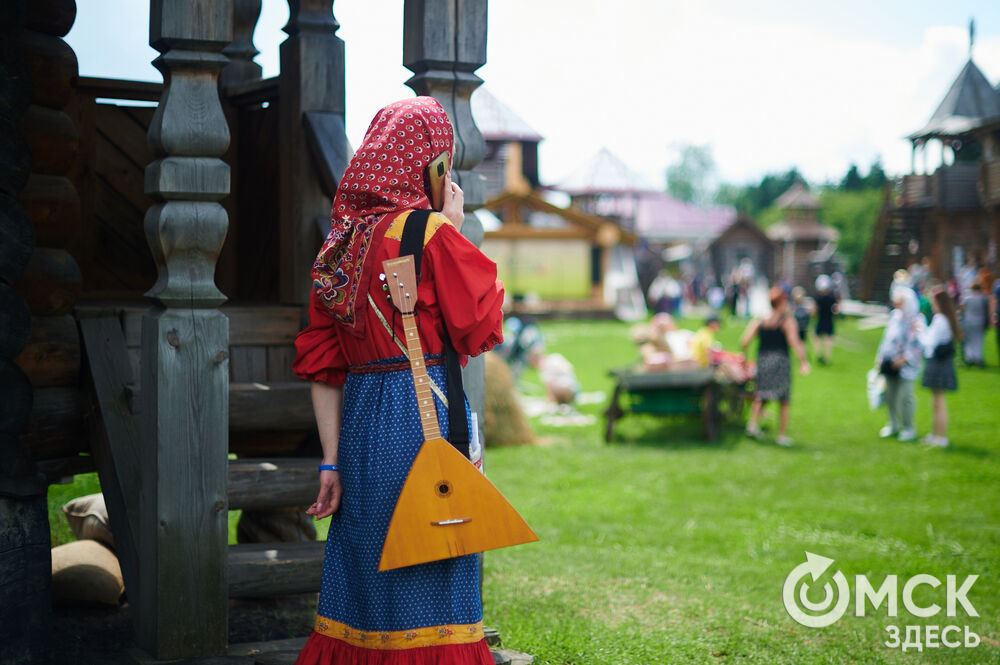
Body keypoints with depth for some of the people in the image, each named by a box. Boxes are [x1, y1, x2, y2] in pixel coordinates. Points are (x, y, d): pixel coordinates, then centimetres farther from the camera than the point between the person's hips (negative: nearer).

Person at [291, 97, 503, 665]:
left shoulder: (342, 242, 10)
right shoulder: (432, 233, -10)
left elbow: (321, 366, 9)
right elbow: (479, 330, -5)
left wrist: (332, 461, 12)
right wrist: (456, 233, 2)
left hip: (360, 424, 7)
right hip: (425, 418, -7)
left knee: (361, 585, 14)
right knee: (428, 591, 2)